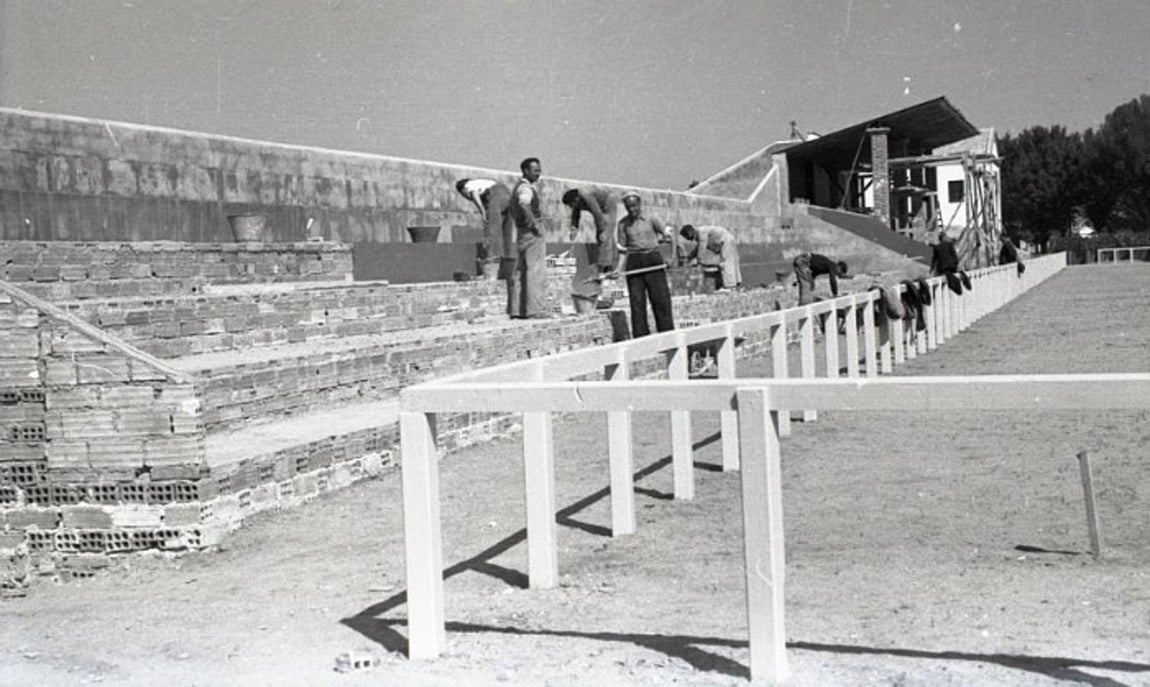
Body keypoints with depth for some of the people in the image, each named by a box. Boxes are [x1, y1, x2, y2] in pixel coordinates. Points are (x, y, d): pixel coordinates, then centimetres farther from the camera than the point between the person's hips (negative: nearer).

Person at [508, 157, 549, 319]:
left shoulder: (519, 187, 18)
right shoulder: (525, 188, -14)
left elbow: (513, 209, 33)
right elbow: (524, 205, -35)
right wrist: (535, 224, -28)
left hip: (522, 233, 10)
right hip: (532, 233, -10)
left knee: (520, 272, 9)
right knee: (536, 271, -10)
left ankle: (517, 310, 11)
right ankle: (535, 309, -13)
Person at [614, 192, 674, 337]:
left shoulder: (651, 219, 3)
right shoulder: (623, 224, 8)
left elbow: (667, 235, 12)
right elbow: (623, 248, 9)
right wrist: (620, 267, 0)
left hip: (653, 260, -1)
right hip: (634, 262, 1)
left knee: (661, 299, -4)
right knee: (637, 302, -1)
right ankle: (641, 339, 2)